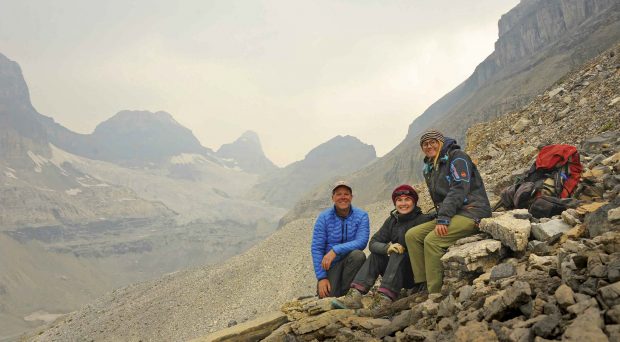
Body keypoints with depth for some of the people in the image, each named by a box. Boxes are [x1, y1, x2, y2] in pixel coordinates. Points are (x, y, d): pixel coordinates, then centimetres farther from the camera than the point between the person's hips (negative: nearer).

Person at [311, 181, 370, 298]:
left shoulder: (361, 216, -4)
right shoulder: (324, 217, -4)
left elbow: (361, 242, -18)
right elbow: (316, 249, -7)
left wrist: (336, 250, -29)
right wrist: (321, 277, -15)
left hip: (350, 262, 1)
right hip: (330, 265, -1)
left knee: (358, 255, -32)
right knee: (328, 298, -22)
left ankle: (346, 292, -13)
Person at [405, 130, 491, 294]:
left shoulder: (457, 157, -6)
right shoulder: (429, 168, 19)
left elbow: (459, 189, -18)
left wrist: (443, 219, -24)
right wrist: (441, 218, 3)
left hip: (472, 212, -9)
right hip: (450, 215, 9)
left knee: (432, 240, -27)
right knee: (412, 235, -5)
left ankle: (435, 293, -24)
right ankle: (422, 285, -11)